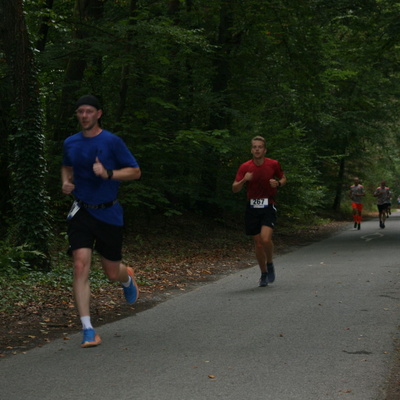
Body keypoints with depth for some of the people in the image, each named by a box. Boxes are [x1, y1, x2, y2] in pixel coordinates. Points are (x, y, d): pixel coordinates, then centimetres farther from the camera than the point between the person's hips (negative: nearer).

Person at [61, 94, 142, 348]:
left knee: (112, 273, 7)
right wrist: (66, 182, 4)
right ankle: (88, 331, -11)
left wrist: (108, 173, -19)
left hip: (109, 213, -2)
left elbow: (135, 171, -4)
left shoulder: (112, 142, -7)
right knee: (81, 266, -15)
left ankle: (127, 278, 48)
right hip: (81, 213, 2)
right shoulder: (70, 144, 6)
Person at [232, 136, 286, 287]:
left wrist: (278, 183, -9)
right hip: (252, 208, 2)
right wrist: (244, 180, -24)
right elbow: (235, 188, -4)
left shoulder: (273, 164, -2)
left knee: (266, 239, -21)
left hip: (268, 207, -2)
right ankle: (264, 273, 25)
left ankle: (270, 264, 9)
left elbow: (283, 178, 14)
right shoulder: (245, 167, -2)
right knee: (258, 243, 6)